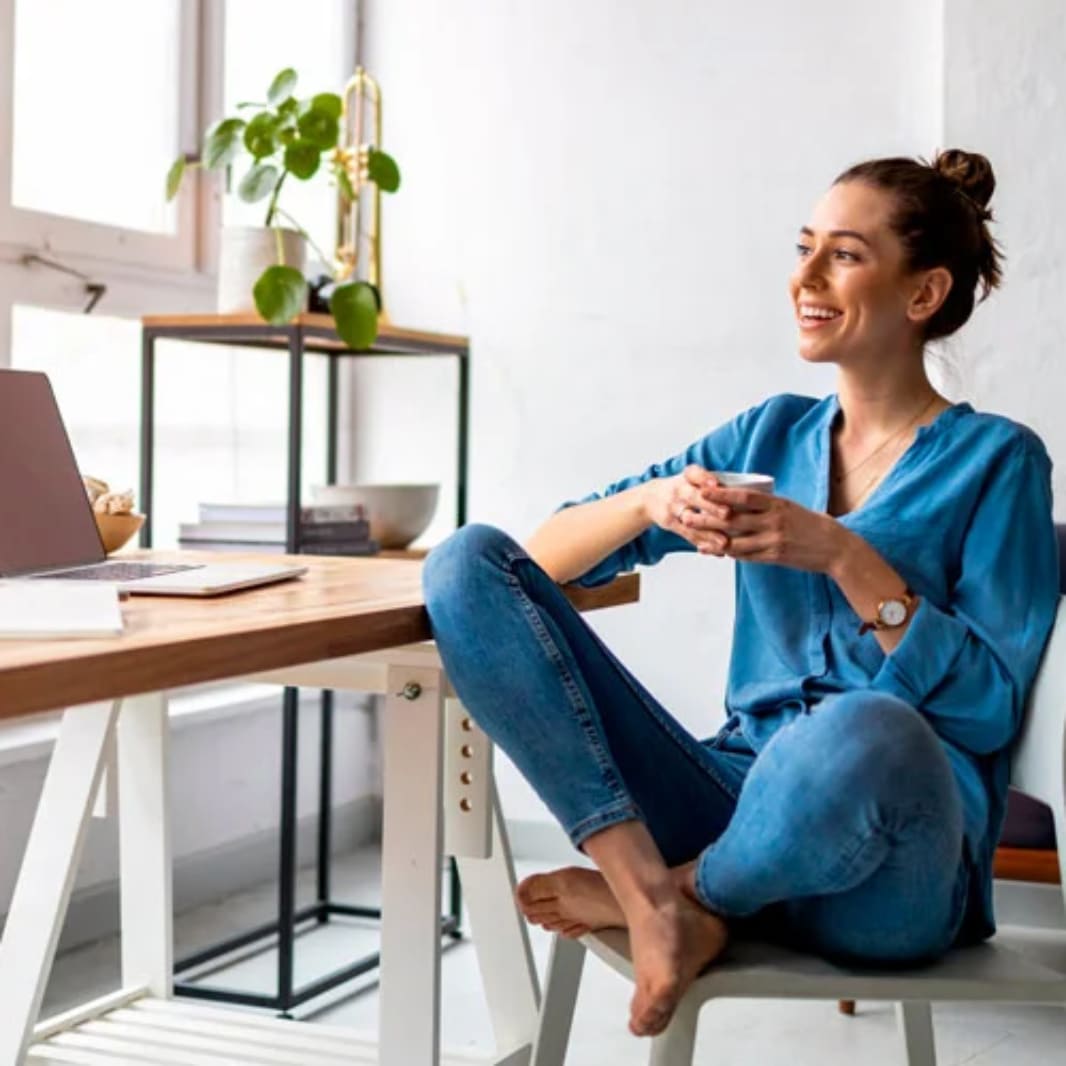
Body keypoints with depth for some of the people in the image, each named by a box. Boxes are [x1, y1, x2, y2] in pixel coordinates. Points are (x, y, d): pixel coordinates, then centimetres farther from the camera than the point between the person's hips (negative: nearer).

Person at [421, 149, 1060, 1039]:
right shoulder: (771, 436, 15)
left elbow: (990, 708, -7)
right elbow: (546, 555, 12)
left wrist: (846, 557, -15)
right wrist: (652, 502, -9)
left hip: (887, 874, -4)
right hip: (739, 806, 4)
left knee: (864, 732, -43)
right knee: (468, 563, -7)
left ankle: (686, 896, -9)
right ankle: (650, 888, -20)